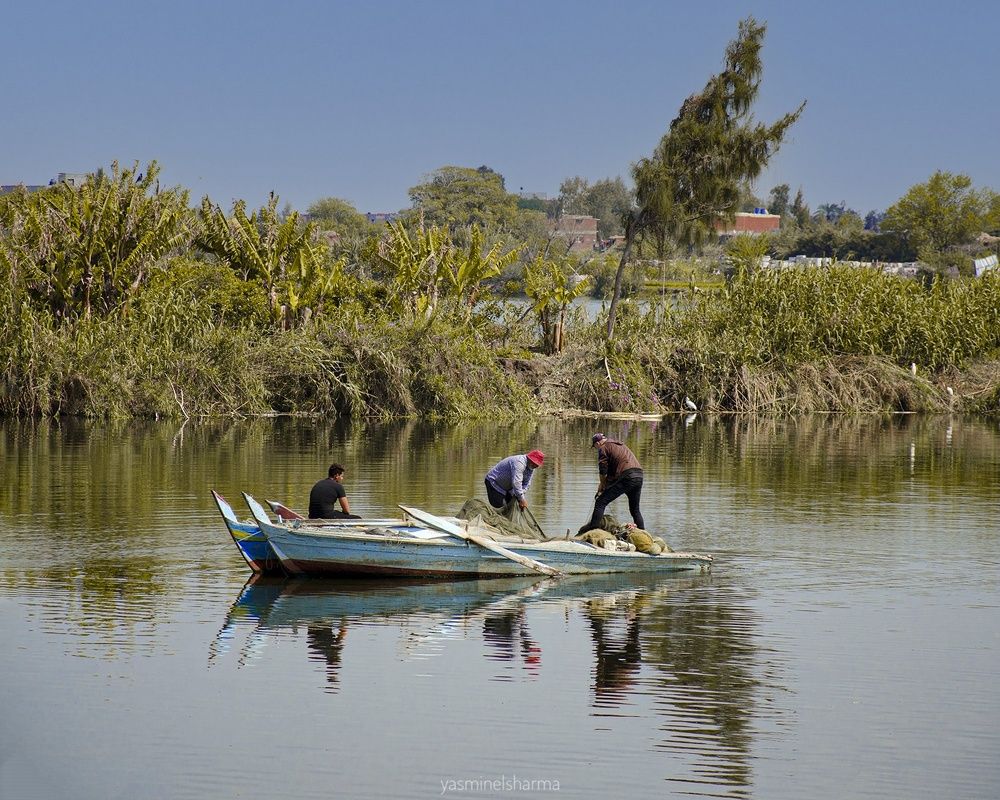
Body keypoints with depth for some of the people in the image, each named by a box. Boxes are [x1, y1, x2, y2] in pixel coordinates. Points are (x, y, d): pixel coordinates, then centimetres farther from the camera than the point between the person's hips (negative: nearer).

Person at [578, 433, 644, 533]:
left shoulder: (603, 448, 5)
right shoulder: (619, 445, 31)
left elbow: (603, 471, 0)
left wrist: (602, 486, 15)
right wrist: (605, 485, 28)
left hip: (627, 476, -8)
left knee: (601, 502, -5)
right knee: (635, 509, 21)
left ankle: (593, 526, -14)